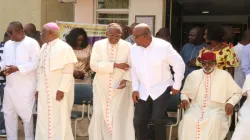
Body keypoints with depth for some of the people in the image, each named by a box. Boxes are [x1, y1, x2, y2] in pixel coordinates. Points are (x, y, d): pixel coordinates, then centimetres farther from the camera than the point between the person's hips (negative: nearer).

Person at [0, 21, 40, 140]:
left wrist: (17, 68, -23)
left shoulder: (32, 43, -10)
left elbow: (36, 63, -16)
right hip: (10, 86, 7)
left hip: (26, 87, -6)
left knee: (26, 114, 3)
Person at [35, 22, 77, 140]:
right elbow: (41, 70, 14)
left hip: (58, 90, -7)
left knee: (59, 119, -1)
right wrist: (38, 88, 11)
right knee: (44, 118, 9)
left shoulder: (64, 47, -12)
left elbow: (68, 71, -15)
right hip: (45, 91, 7)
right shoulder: (44, 47, 11)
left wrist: (62, 89, -20)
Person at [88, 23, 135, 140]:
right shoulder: (98, 45, -2)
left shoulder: (127, 46, -2)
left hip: (120, 87, -1)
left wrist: (126, 79, -21)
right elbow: (94, 65, -13)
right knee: (99, 114, 3)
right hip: (101, 86, 1)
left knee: (119, 116, -4)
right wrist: (115, 65, -20)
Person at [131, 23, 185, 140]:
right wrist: (135, 89, 1)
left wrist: (177, 86, -4)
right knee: (138, 121, -2)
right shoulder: (134, 49, -4)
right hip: (143, 90, 4)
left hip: (162, 89, -4)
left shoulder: (163, 46, -17)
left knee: (157, 119, -20)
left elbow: (179, 64, -8)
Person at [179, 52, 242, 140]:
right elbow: (184, 92, 22)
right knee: (187, 119, -32)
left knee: (214, 121, -37)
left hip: (216, 110, -2)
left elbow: (237, 92, 10)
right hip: (196, 108, 2)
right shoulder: (193, 75, 12)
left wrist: (231, 102, -9)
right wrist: (184, 99, -1)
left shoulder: (224, 75, 6)